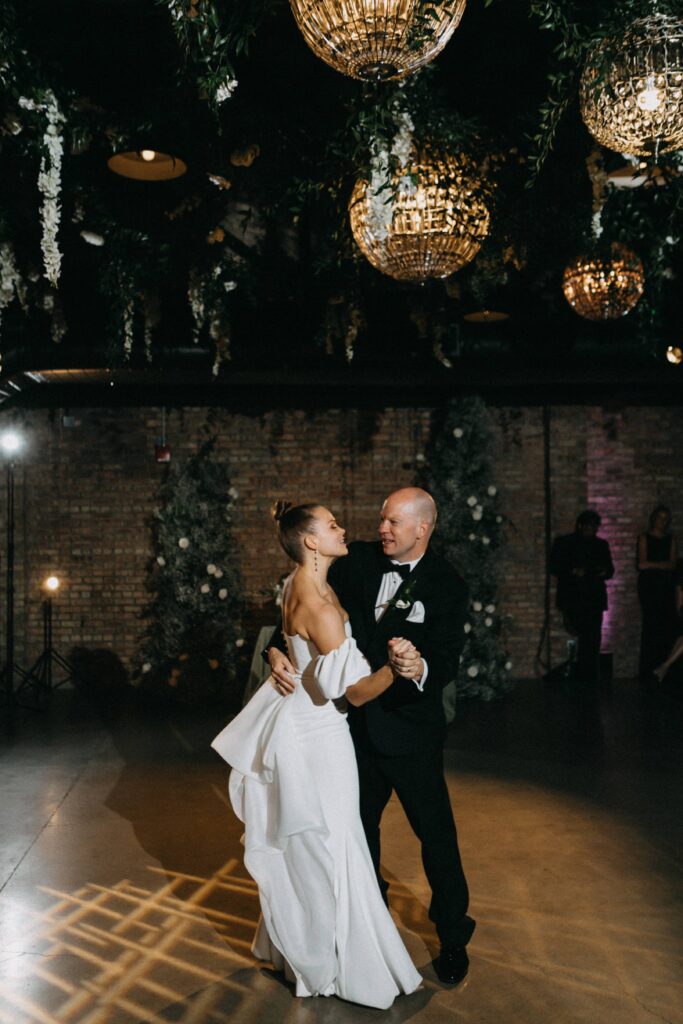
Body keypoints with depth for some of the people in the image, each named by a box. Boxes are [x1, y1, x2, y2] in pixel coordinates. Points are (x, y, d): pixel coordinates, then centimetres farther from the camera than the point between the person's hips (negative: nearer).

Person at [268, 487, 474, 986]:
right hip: (357, 720, 5)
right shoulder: (359, 560, -4)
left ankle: (453, 935, 30)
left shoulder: (447, 585, -14)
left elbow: (448, 660, -21)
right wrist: (277, 650, -19)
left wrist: (422, 669, -44)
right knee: (359, 823, 21)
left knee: (436, 832, 7)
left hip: (411, 725, -4)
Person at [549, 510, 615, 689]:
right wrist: (573, 571, -14)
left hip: (594, 598, 3)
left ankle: (588, 680, 3)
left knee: (592, 638, -5)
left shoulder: (601, 544, 16)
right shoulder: (563, 542, 7)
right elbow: (553, 567, 2)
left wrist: (605, 572, -4)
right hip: (571, 597, -3)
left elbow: (610, 569, 19)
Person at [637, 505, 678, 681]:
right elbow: (642, 564, -6)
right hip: (649, 585, -4)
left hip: (666, 586, 4)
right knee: (651, 626, -9)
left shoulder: (671, 539, 15)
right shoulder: (645, 538, 5)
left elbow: (673, 564, 5)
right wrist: (663, 564, -2)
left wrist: (652, 564, -6)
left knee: (668, 626, -5)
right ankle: (647, 671, -7)